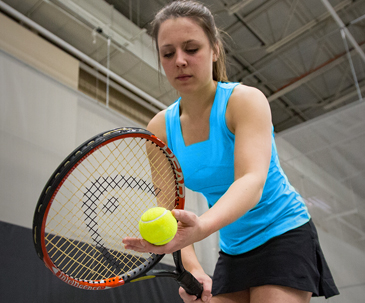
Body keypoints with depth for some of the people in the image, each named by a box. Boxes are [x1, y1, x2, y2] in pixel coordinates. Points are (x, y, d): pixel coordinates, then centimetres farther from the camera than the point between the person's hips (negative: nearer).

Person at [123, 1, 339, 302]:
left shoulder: (246, 99, -18)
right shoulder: (160, 128, -4)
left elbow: (252, 182, -34)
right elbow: (168, 206, -8)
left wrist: (201, 227, -53)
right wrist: (192, 269, -25)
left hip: (284, 236, -4)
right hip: (232, 252, 5)